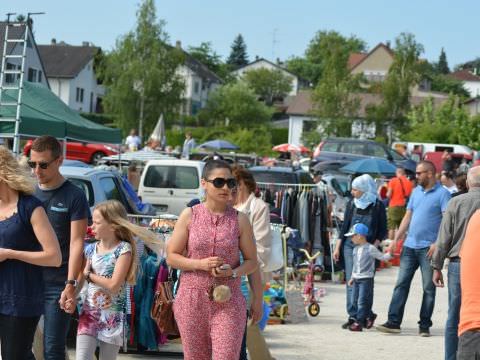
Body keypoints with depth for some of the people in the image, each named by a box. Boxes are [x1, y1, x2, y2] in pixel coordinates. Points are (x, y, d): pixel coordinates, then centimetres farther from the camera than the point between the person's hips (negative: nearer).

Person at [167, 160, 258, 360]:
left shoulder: (239, 219, 2)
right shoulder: (189, 215, 1)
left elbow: (251, 261, 7)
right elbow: (171, 257, 2)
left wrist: (234, 272, -14)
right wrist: (200, 264, -15)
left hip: (228, 302, -1)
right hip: (192, 299, 1)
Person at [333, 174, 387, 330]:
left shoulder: (377, 206, -2)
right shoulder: (352, 204, 9)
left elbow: (382, 231, 0)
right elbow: (345, 226, 13)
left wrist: (374, 247, -12)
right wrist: (337, 247, 9)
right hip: (349, 246, 4)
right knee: (350, 281, 0)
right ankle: (353, 316, 3)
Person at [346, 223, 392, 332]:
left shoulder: (370, 249, -10)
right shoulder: (356, 249, 13)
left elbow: (382, 257, -3)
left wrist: (390, 253, -18)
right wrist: (352, 277, 22)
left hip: (366, 279, -8)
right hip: (357, 279, 8)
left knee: (362, 301, -8)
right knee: (355, 301, 10)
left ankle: (359, 322, -6)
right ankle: (369, 315, 26)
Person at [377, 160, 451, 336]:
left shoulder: (442, 194, -6)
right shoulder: (416, 191, 14)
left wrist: (437, 244, -21)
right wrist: (396, 239, 11)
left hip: (428, 248, -6)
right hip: (410, 246, 6)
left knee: (428, 287, 2)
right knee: (401, 284, 2)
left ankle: (424, 325, 8)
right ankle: (394, 321, 3)